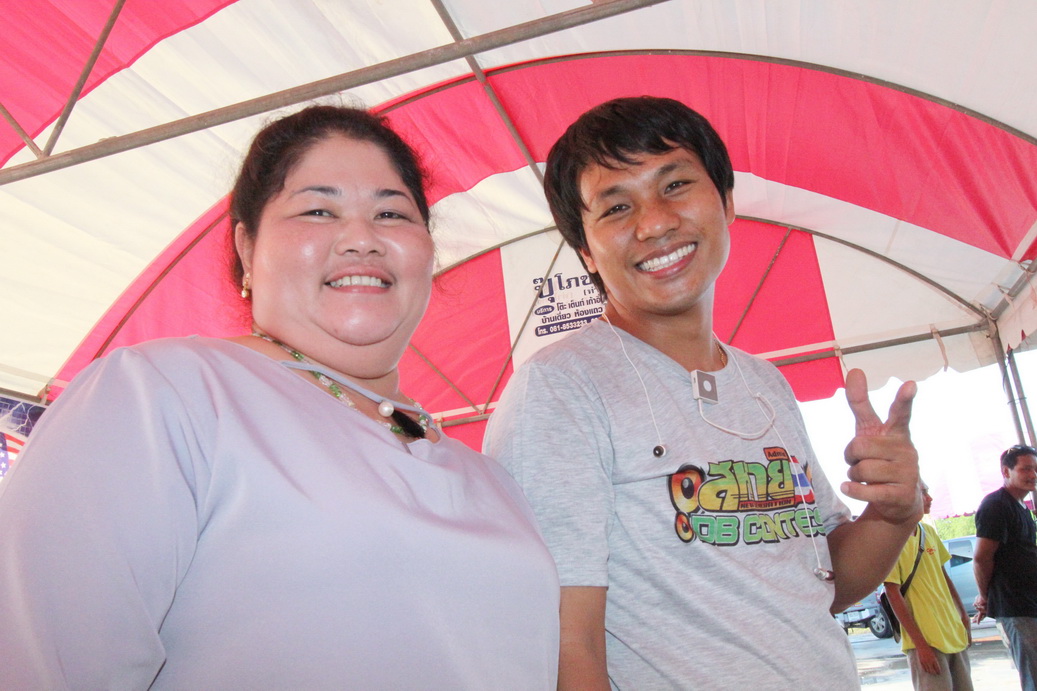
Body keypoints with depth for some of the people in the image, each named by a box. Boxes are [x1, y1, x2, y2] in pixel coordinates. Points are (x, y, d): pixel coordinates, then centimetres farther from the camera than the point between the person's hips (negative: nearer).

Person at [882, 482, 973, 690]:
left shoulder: (929, 531, 8)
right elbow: (893, 593, -15)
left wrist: (964, 616, 13)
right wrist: (920, 644, -16)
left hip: (955, 634, 7)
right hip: (926, 641, -7)